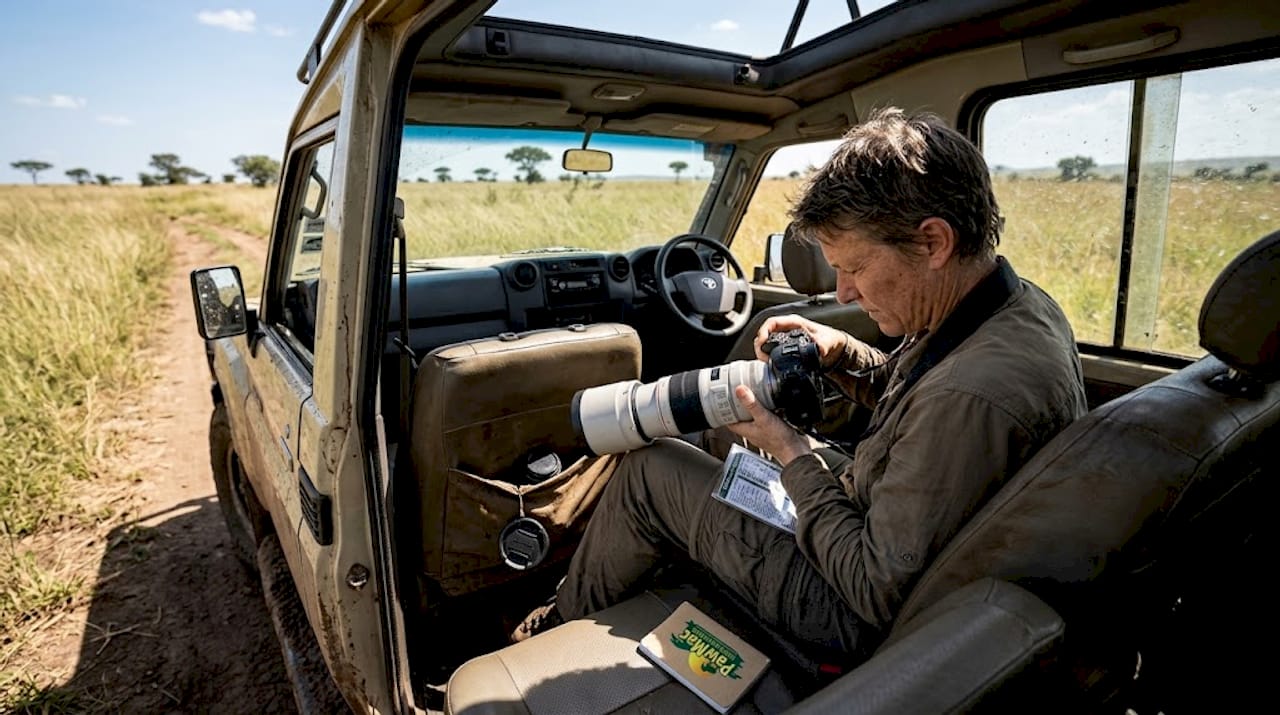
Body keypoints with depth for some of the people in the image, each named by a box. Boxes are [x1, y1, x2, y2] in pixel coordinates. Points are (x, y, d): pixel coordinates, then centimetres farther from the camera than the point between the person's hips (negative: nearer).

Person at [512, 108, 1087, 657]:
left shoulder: (972, 400, -38)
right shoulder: (1023, 304, -6)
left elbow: (879, 593, -28)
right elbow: (907, 396, 12)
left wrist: (795, 458, -19)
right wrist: (841, 354, -7)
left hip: (862, 621, -9)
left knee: (649, 473, -5)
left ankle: (556, 631, 25)